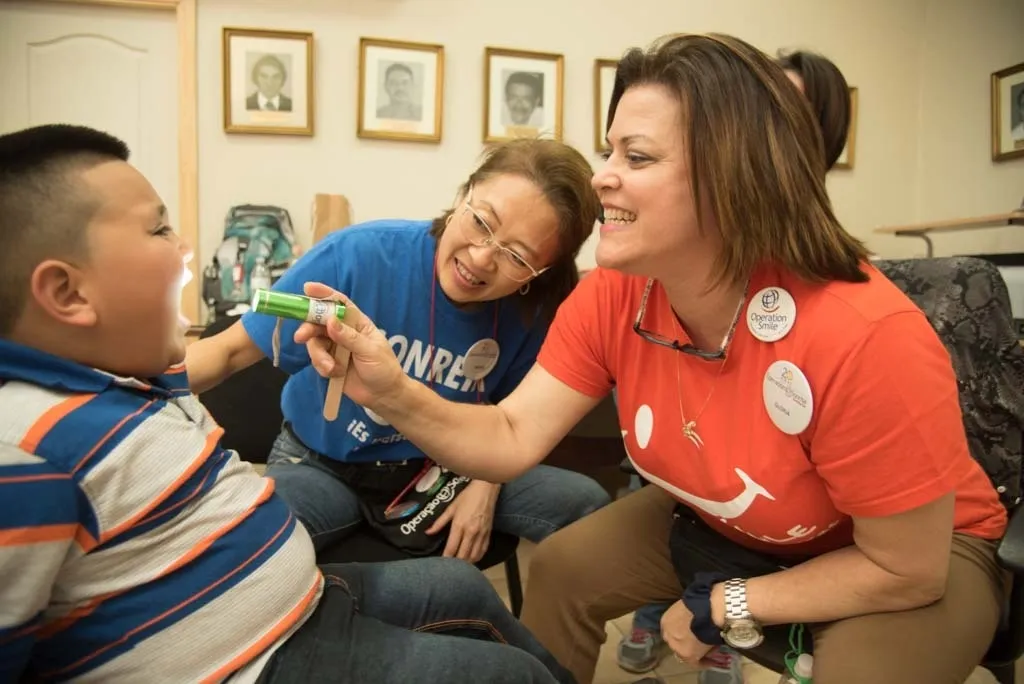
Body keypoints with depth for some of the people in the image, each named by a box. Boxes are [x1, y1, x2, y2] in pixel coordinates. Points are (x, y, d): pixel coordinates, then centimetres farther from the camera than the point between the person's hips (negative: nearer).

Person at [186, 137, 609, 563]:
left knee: (586, 504, -11)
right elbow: (230, 350, -17)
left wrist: (485, 486, -12)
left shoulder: (529, 313, -15)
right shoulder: (359, 256, -26)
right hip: (320, 467, -3)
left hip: (437, 473, 4)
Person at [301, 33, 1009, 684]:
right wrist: (393, 393, -37)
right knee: (562, 568, -4)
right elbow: (513, 440, -20)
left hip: (922, 553, -3)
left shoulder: (864, 337, -38)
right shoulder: (612, 295, -20)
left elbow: (906, 570, -26)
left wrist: (723, 608, -18)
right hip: (723, 522, 5)